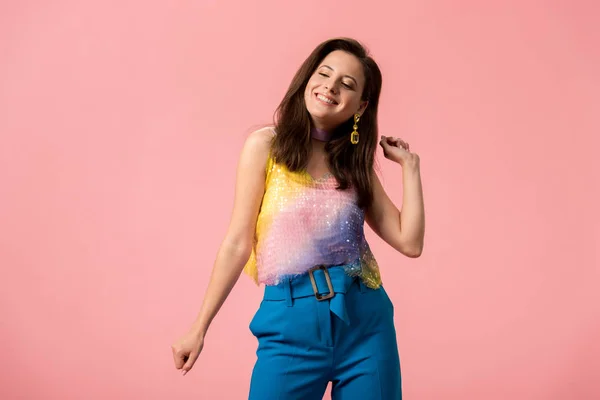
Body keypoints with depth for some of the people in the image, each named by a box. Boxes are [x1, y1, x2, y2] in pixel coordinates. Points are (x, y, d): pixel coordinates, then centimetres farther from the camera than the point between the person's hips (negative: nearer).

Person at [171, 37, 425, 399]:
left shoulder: (356, 163, 9)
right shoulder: (266, 145, -1)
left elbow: (410, 242, 4)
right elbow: (238, 243, 0)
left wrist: (410, 165, 5)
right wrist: (199, 329, 0)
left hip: (366, 320, 3)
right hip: (292, 322, -3)